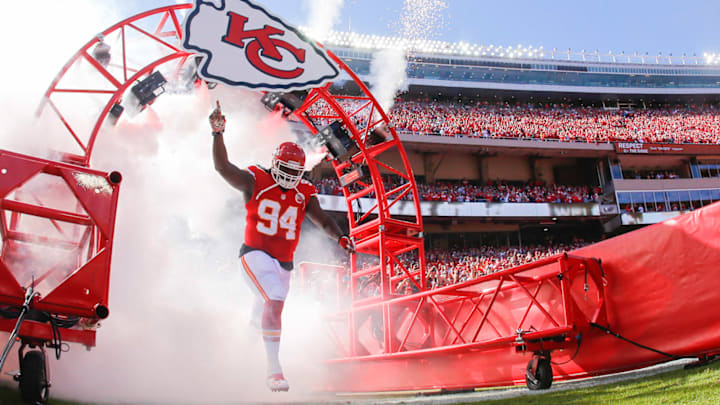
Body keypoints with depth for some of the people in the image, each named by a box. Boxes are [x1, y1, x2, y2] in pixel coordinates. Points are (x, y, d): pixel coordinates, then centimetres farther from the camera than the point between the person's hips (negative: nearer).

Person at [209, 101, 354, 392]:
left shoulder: (304, 194, 4)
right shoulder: (255, 182, -6)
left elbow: (323, 220, -3)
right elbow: (223, 166, -16)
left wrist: (340, 237, -23)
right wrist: (218, 133, -28)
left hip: (284, 262, 6)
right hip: (256, 255, -6)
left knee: (264, 312, 22)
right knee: (275, 301, -26)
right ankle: (274, 370, -22)